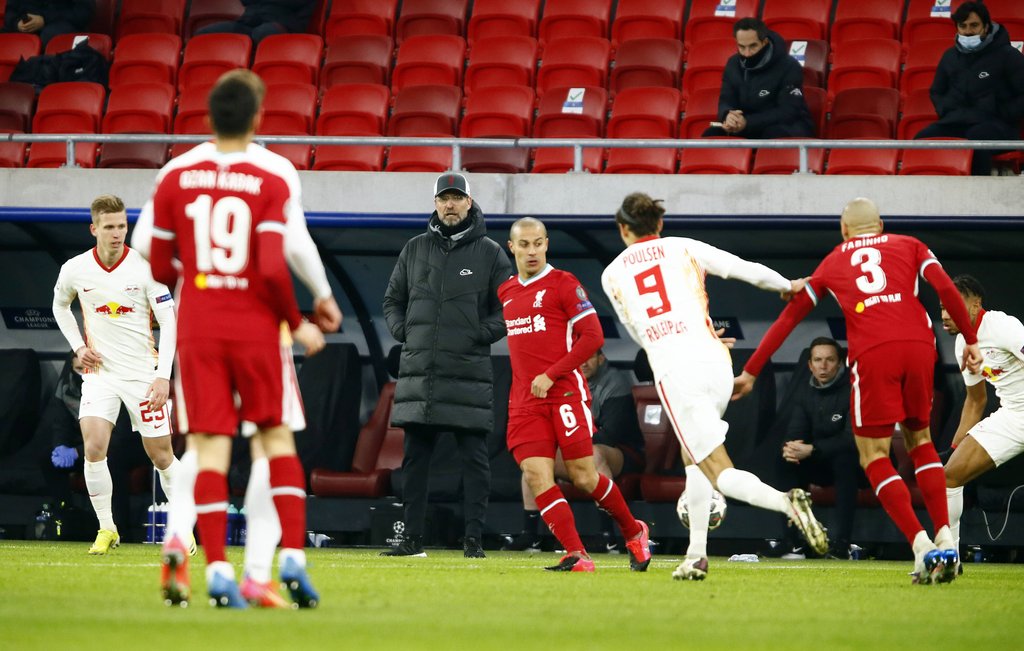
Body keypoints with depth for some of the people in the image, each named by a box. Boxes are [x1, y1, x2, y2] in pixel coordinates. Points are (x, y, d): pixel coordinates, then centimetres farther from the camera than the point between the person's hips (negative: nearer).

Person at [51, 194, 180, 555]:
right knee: (94, 446, -17)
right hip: (100, 372, 1)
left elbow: (168, 321, -8)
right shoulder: (75, 270, -3)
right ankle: (107, 529, -4)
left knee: (160, 455, 2)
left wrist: (164, 376, -16)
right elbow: (60, 305, 19)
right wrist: (78, 346, 5)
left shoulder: (145, 267, -11)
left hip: (143, 373, -1)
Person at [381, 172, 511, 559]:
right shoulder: (415, 250, 14)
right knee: (415, 458, 4)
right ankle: (413, 538, 9)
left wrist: (480, 335, -7)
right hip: (418, 371, 3)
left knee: (474, 458, -4)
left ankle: (474, 538, -1)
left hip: (469, 372, -3)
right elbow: (393, 300, 21)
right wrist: (403, 332, 4)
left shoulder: (489, 253, 5)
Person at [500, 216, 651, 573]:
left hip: (565, 393, -5)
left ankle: (634, 532, 19)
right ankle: (577, 556, -13)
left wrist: (550, 376, -14)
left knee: (582, 476, -5)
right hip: (524, 402, 5)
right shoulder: (505, 292, 16)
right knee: (536, 476, -12)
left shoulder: (563, 284, -3)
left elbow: (593, 336, -9)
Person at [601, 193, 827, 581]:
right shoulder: (684, 249, 14)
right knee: (693, 457, 23)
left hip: (673, 373, -3)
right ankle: (696, 556, 18)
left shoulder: (612, 276, 16)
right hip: (715, 362, 3)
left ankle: (785, 502, -33)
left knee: (720, 473, -4)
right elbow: (750, 271, 11)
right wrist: (788, 287, 30)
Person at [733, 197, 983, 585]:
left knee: (874, 455, 6)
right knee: (920, 440, 20)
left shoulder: (831, 263, 24)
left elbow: (788, 318, 26)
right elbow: (946, 289, 7)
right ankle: (945, 539, 8)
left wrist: (751, 372, 30)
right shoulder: (908, 246, 23)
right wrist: (970, 341, 12)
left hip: (872, 353, -2)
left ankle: (921, 545, -10)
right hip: (919, 345, 2)